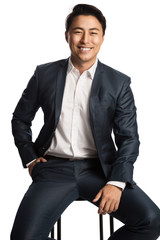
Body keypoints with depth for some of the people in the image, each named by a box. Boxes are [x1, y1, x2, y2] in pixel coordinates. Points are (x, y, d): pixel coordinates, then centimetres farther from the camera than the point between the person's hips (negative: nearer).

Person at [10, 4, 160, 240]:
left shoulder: (119, 83, 2)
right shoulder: (45, 74, 6)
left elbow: (129, 138, -1)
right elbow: (20, 119, 19)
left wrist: (116, 182, -14)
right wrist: (29, 158, 7)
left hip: (99, 169, 1)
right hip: (54, 169, 0)